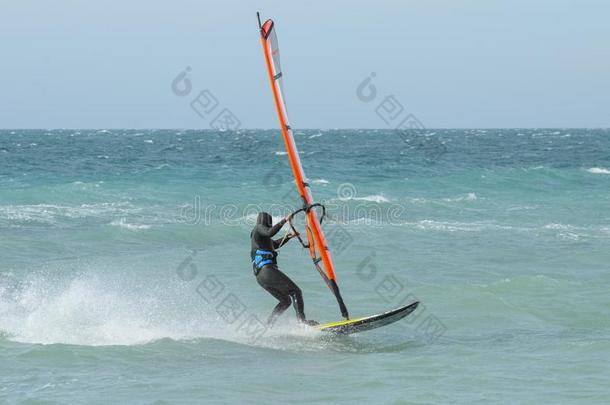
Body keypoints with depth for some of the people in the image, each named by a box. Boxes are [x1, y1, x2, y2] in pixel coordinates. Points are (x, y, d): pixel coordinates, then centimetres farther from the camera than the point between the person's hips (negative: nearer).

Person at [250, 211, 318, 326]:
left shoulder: (260, 235, 28)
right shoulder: (259, 228, 1)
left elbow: (275, 244, 42)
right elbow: (270, 232, -22)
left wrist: (289, 236, 39)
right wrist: (284, 220, -20)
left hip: (261, 276, 10)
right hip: (267, 270, -10)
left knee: (286, 300, 14)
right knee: (295, 292, -10)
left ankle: (268, 325, 7)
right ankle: (301, 319, -22)